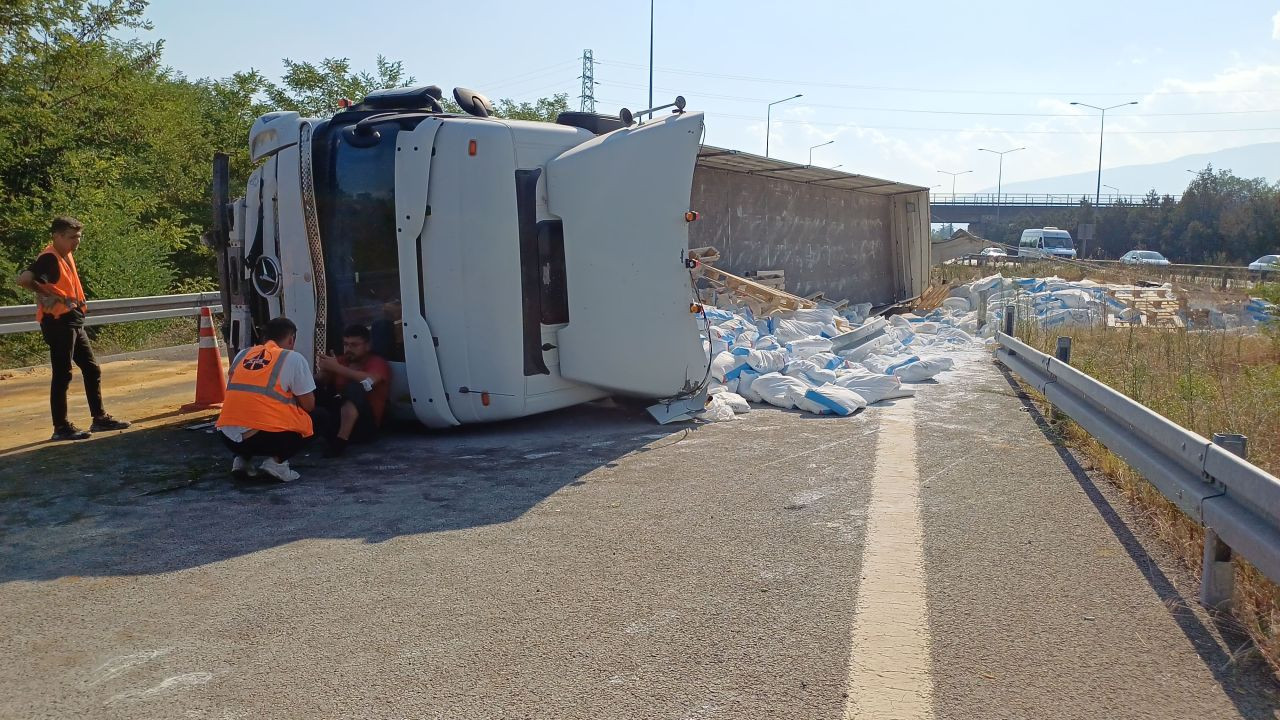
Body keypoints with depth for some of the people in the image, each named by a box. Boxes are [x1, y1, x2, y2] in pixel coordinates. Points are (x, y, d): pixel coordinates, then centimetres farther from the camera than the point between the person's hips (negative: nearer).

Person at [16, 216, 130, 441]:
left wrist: (75, 303, 11)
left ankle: (99, 418, 21)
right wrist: (49, 295, -16)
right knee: (62, 375, -4)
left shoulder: (68, 256, 13)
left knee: (92, 369, 13)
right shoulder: (49, 258, -15)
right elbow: (23, 279, -29)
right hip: (58, 323, -9)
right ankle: (61, 427, 3)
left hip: (74, 323, 9)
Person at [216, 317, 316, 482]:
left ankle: (243, 459, 12)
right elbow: (308, 405, 4)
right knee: (311, 421, 18)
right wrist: (292, 400, 28)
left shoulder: (242, 355, 17)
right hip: (266, 437, -6)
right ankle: (277, 461, -2)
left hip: (229, 437, 6)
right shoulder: (294, 358, 2)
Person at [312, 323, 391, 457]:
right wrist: (324, 371, -14)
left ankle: (341, 441, -40)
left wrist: (336, 368, -24)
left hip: (365, 425, -5)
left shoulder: (377, 363, 2)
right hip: (337, 420, 5)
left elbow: (368, 381, -21)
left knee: (354, 387, -30)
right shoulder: (341, 361, 16)